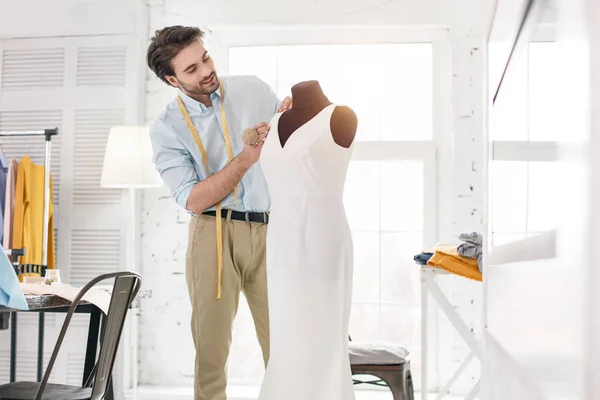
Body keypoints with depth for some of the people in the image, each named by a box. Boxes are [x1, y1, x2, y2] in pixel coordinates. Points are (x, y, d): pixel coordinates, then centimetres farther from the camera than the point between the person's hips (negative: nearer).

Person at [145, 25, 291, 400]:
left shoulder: (253, 89, 4)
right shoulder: (167, 127, -3)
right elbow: (193, 200, -12)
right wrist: (245, 159, -21)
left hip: (271, 230, 2)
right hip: (216, 233, -2)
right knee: (212, 341, 4)